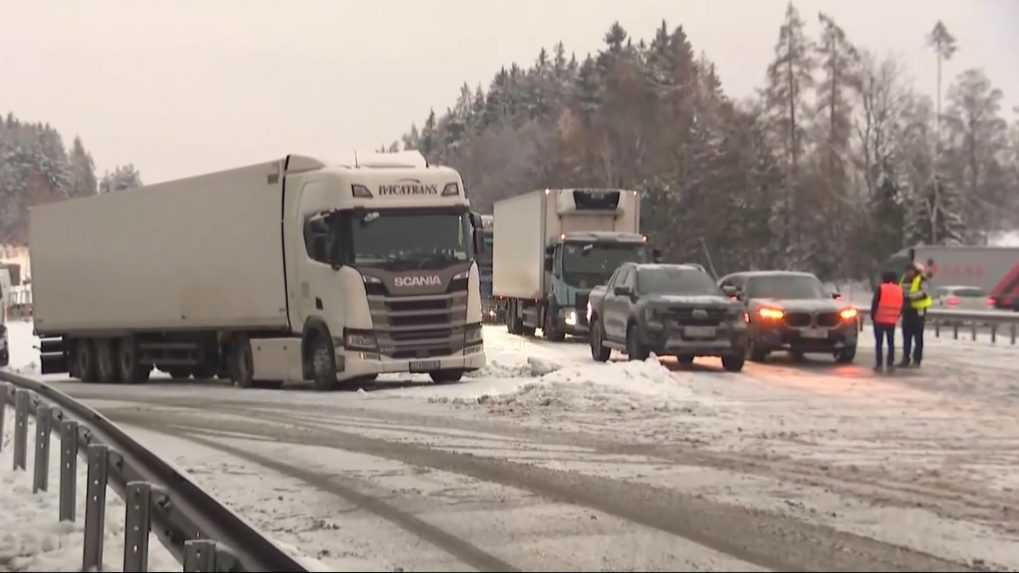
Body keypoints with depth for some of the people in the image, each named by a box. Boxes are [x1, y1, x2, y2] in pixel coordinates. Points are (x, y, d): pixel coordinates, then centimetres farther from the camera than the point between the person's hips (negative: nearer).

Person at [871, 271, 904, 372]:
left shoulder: (880, 289, -9)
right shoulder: (899, 290, 6)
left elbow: (875, 303, -11)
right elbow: (902, 305, 9)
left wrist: (872, 315, -1)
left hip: (879, 320, -4)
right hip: (892, 321, 4)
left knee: (879, 343, 2)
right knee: (891, 343, 12)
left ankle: (879, 364, -2)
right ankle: (890, 364, 9)